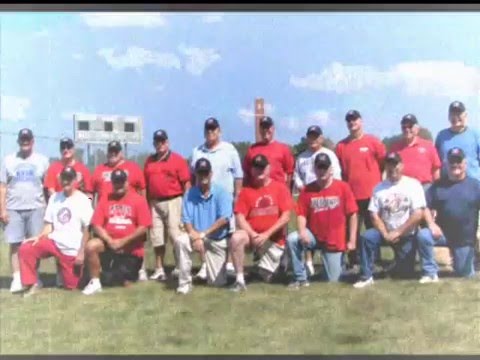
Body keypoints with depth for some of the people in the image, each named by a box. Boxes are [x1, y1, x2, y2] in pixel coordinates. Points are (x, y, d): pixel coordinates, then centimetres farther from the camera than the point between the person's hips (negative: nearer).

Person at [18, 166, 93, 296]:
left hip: (72, 249, -4)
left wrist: (81, 252, -13)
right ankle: (31, 284, -6)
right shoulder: (54, 198, 10)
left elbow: (87, 229, -7)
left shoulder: (83, 200, -5)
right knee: (25, 249, -18)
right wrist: (39, 236, -10)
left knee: (71, 285, -1)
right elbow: (49, 225, 10)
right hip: (54, 242, 4)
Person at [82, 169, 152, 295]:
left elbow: (143, 228, -12)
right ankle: (95, 282, -12)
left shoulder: (139, 200, -6)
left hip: (131, 250, -2)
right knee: (91, 246, -29)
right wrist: (109, 240, -17)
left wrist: (123, 241, -16)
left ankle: (134, 273, 37)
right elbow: (96, 225, -2)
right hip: (109, 244, 2)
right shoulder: (105, 199, 2)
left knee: (125, 284, -1)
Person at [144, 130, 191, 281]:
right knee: (157, 238, 9)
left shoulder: (178, 159, -2)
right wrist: (147, 204, 10)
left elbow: (186, 183, -5)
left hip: (173, 202, -5)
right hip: (155, 203, 5)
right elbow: (146, 184, 14)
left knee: (176, 236, -6)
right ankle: (159, 270, 17)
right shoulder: (149, 161, 12)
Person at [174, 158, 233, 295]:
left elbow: (224, 219, -19)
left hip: (218, 240, -1)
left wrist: (203, 234, -22)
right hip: (197, 236, 1)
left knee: (217, 282, -3)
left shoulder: (221, 193, -9)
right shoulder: (190, 194, -3)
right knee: (180, 240, -32)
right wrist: (195, 236, -26)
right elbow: (186, 221, -7)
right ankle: (185, 283, -17)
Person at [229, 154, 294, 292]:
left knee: (266, 277, 0)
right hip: (252, 236, 1)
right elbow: (240, 217, -5)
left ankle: (279, 260, 36)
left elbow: (286, 217, -9)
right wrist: (253, 234, -21)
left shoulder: (280, 187, -3)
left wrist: (267, 234, -18)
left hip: (274, 239, 0)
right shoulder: (246, 191, 1)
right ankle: (240, 280, -22)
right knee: (236, 238, -33)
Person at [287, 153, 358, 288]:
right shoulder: (307, 189, -5)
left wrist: (352, 240, -9)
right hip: (314, 236, 1)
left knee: (333, 280, 1)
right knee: (292, 239, -29)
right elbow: (301, 215, -4)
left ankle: (339, 263, 38)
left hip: (335, 241, -1)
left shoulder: (343, 187, -10)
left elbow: (352, 215, -7)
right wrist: (302, 232, -24)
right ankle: (301, 278, -12)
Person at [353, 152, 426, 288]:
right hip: (387, 232, 2)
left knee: (404, 272, 0)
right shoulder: (379, 188, 0)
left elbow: (418, 215, -14)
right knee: (366, 238, -27)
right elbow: (374, 215, -3)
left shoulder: (413, 184, -8)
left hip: (407, 234, -1)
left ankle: (402, 262, 38)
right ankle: (367, 276, -16)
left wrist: (398, 233, -16)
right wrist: (385, 234, -17)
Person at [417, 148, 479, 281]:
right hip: (442, 233, 1)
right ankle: (431, 273, -14)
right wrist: (431, 224, -16)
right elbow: (427, 208, 2)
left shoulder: (475, 185, -1)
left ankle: (472, 260, 44)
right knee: (423, 236, -30)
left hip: (465, 238, -1)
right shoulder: (438, 185, 3)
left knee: (464, 274, 6)